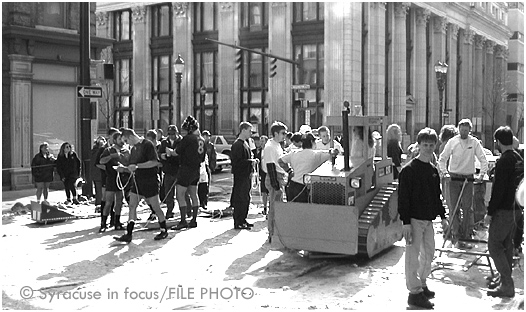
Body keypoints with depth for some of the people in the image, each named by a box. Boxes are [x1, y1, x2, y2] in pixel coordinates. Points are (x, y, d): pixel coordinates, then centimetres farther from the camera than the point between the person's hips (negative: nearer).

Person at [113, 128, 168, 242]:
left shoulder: (148, 145, -12)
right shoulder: (134, 148, 13)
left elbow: (154, 162, -21)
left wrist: (137, 166, -23)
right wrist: (124, 168, 5)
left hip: (150, 181, -8)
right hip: (137, 182, 8)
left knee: (156, 207, 2)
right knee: (132, 206, 1)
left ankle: (164, 231, 18)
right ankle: (128, 234, 2)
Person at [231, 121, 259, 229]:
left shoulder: (245, 143, 15)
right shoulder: (237, 145, -15)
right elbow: (237, 162, -21)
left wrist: (252, 161, 8)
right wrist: (250, 161, -17)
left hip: (246, 175, 10)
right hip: (240, 176, -10)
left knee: (246, 199, 14)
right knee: (240, 199, -5)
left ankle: (243, 220, 22)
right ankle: (238, 223, 1)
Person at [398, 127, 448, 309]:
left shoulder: (433, 170, 12)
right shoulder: (409, 170, -12)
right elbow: (403, 197, -15)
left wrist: (442, 216, 19)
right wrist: (406, 222, -19)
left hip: (428, 219, 8)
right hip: (414, 219, -8)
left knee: (428, 254, 16)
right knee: (413, 255, -3)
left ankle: (422, 285, 31)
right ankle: (414, 292, 5)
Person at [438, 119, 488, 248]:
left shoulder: (474, 142, 0)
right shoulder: (452, 142, 0)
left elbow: (483, 159, 3)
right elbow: (442, 159, 6)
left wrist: (481, 174, -7)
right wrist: (444, 172, -6)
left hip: (468, 179, 0)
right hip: (454, 178, 0)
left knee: (467, 208, 0)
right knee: (454, 208, -1)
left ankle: (466, 237, 9)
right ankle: (456, 236, 4)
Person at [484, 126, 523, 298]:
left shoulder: (503, 161, -17)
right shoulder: (519, 159, 11)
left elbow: (498, 189, -21)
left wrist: (490, 212, -16)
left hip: (504, 210, -9)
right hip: (516, 209, 9)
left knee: (494, 245, -4)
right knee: (507, 244, 15)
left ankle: (507, 285, -5)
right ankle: (506, 283, 21)